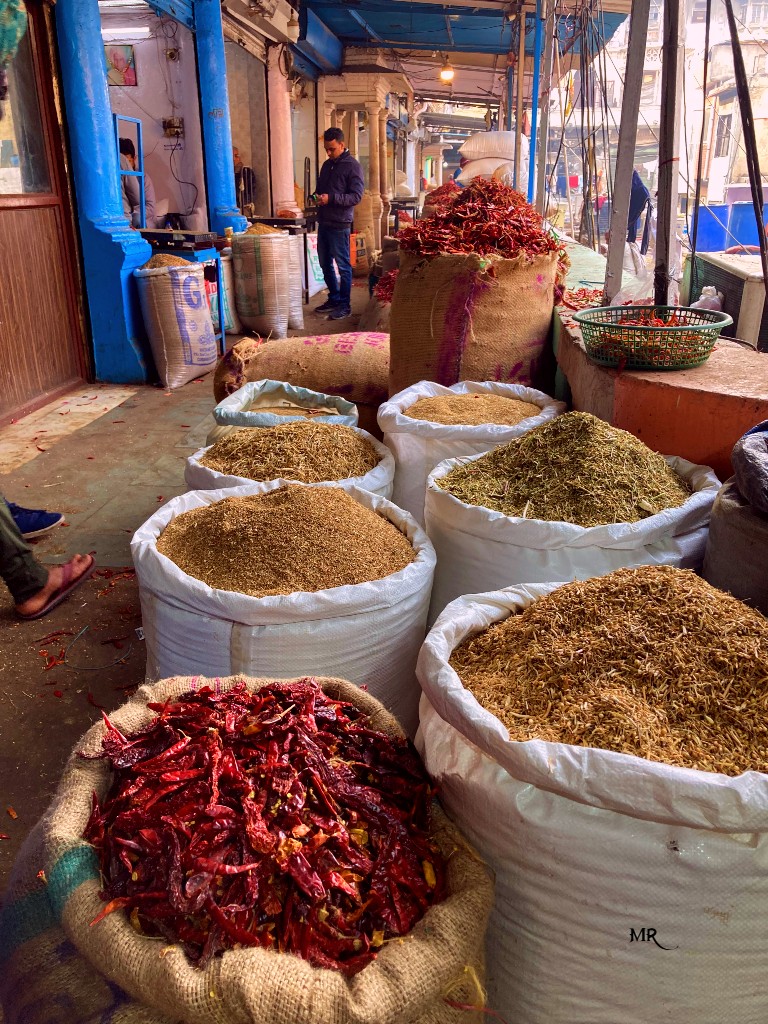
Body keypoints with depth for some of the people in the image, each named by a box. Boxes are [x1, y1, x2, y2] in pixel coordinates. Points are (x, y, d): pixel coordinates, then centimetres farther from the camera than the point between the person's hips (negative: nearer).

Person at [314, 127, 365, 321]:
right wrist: (316, 196, 2)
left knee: (343, 265, -1)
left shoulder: (352, 166, -8)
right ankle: (334, 298, 27)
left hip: (340, 224, -8)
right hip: (323, 222, 8)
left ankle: (344, 305, 5)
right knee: (325, 263, 14)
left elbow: (356, 196, -15)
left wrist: (331, 198, -23)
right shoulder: (327, 165, 14)